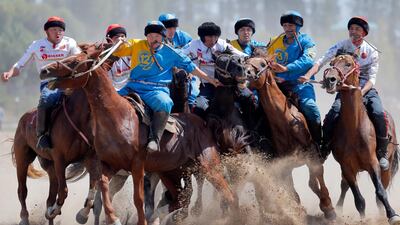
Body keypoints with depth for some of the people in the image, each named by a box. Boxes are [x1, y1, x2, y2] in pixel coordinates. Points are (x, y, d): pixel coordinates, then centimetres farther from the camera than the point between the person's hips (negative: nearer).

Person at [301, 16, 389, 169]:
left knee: (378, 114, -27)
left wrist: (361, 92, -25)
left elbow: (372, 78, -5)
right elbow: (322, 61, -9)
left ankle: (382, 153, -10)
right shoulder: (341, 46, 2)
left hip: (367, 89, 0)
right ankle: (323, 152, -14)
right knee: (332, 115, -26)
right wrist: (308, 75, -28)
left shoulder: (372, 52, 2)